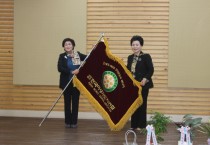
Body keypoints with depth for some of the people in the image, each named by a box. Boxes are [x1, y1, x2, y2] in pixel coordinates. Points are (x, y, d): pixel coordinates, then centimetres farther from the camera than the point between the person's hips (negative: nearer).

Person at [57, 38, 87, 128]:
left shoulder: (78, 55, 3)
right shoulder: (62, 56, -2)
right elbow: (60, 68, -14)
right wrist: (71, 72, -22)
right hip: (66, 83, -1)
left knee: (75, 102, 4)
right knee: (67, 102, 5)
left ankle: (74, 122, 11)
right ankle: (68, 122, 14)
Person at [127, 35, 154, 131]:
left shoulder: (146, 57, -7)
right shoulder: (130, 57, 12)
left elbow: (151, 70, -13)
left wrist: (145, 79, -24)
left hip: (142, 85, -6)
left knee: (142, 105, 0)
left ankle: (141, 125, 9)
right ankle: (134, 125, 17)